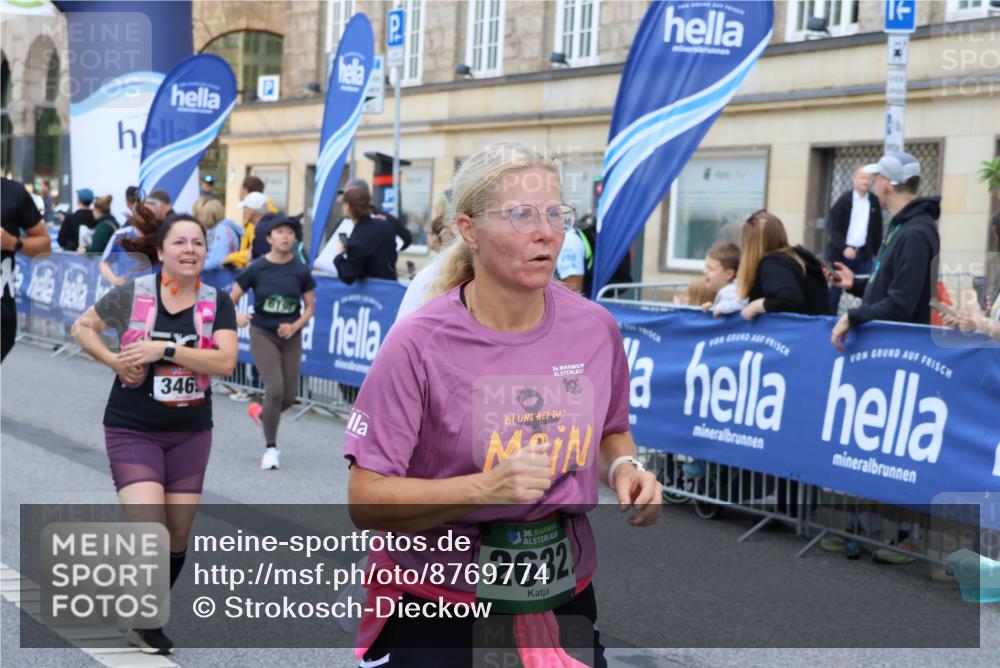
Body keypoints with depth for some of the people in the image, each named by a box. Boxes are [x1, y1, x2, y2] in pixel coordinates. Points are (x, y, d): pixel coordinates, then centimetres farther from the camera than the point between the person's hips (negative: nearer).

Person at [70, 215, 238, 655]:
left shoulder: (217, 302, -3)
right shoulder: (132, 294, -7)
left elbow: (225, 361, -16)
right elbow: (82, 328, 6)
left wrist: (165, 348, -24)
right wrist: (115, 362, -11)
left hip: (190, 433, 3)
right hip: (132, 431, -3)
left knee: (177, 536, 10)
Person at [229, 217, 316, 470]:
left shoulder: (301, 271, -5)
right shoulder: (257, 268, -8)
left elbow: (310, 307, 4)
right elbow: (231, 299, -3)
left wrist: (295, 326, -13)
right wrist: (236, 317, -23)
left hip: (290, 336, 3)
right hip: (262, 334, -2)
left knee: (290, 395, 3)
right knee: (275, 389, -16)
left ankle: (262, 413, 39)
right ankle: (271, 448, 2)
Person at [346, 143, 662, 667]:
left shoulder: (595, 328, -5)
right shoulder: (418, 343, -18)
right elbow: (365, 499, -18)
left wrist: (624, 469, -7)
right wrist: (485, 488, -29)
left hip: (564, 597, 4)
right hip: (433, 609, -4)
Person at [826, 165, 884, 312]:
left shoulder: (874, 202, 6)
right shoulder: (844, 200, -6)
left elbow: (877, 230, 12)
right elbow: (832, 228, -10)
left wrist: (878, 253, 8)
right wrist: (843, 248, -21)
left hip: (864, 254, 3)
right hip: (841, 253, -3)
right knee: (835, 289, 4)